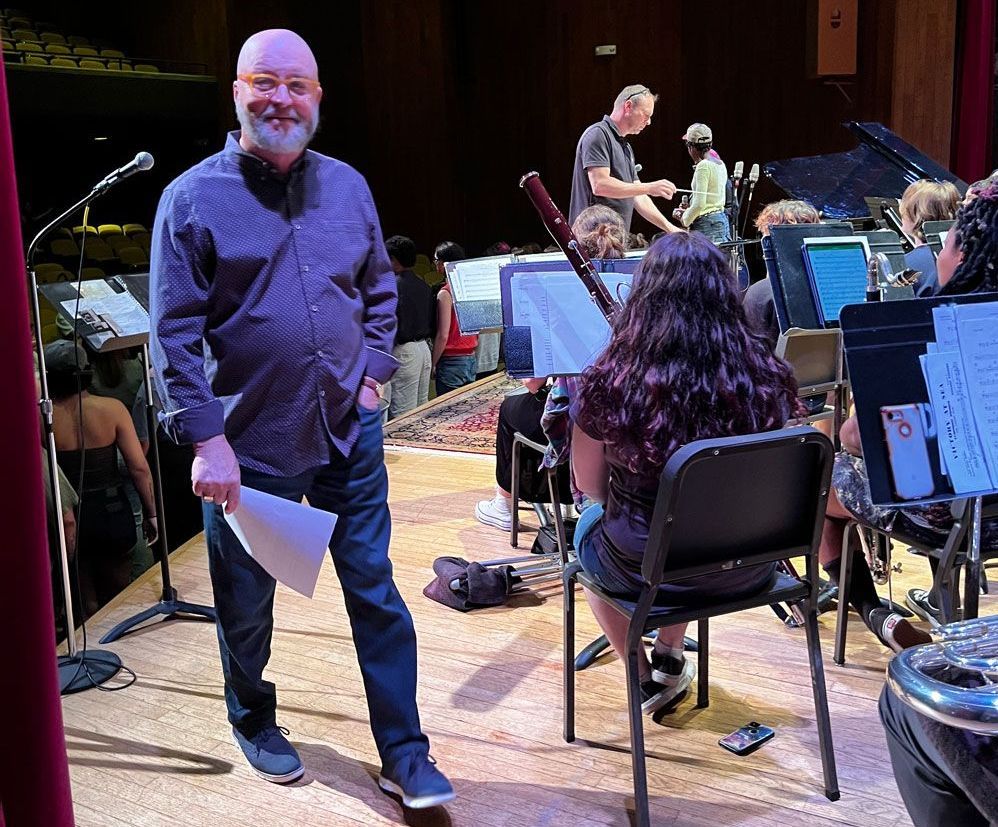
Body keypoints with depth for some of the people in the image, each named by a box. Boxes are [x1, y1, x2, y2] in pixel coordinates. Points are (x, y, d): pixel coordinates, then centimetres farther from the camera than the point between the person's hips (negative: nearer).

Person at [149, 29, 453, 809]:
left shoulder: (347, 184, 6)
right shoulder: (193, 197, -7)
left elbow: (380, 289, 15)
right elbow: (173, 333, -10)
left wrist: (374, 371, 3)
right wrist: (207, 440, -16)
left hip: (349, 430, 3)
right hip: (248, 445, -3)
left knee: (376, 590, 8)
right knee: (246, 601, 14)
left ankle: (404, 753, 21)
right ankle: (254, 721, 41)